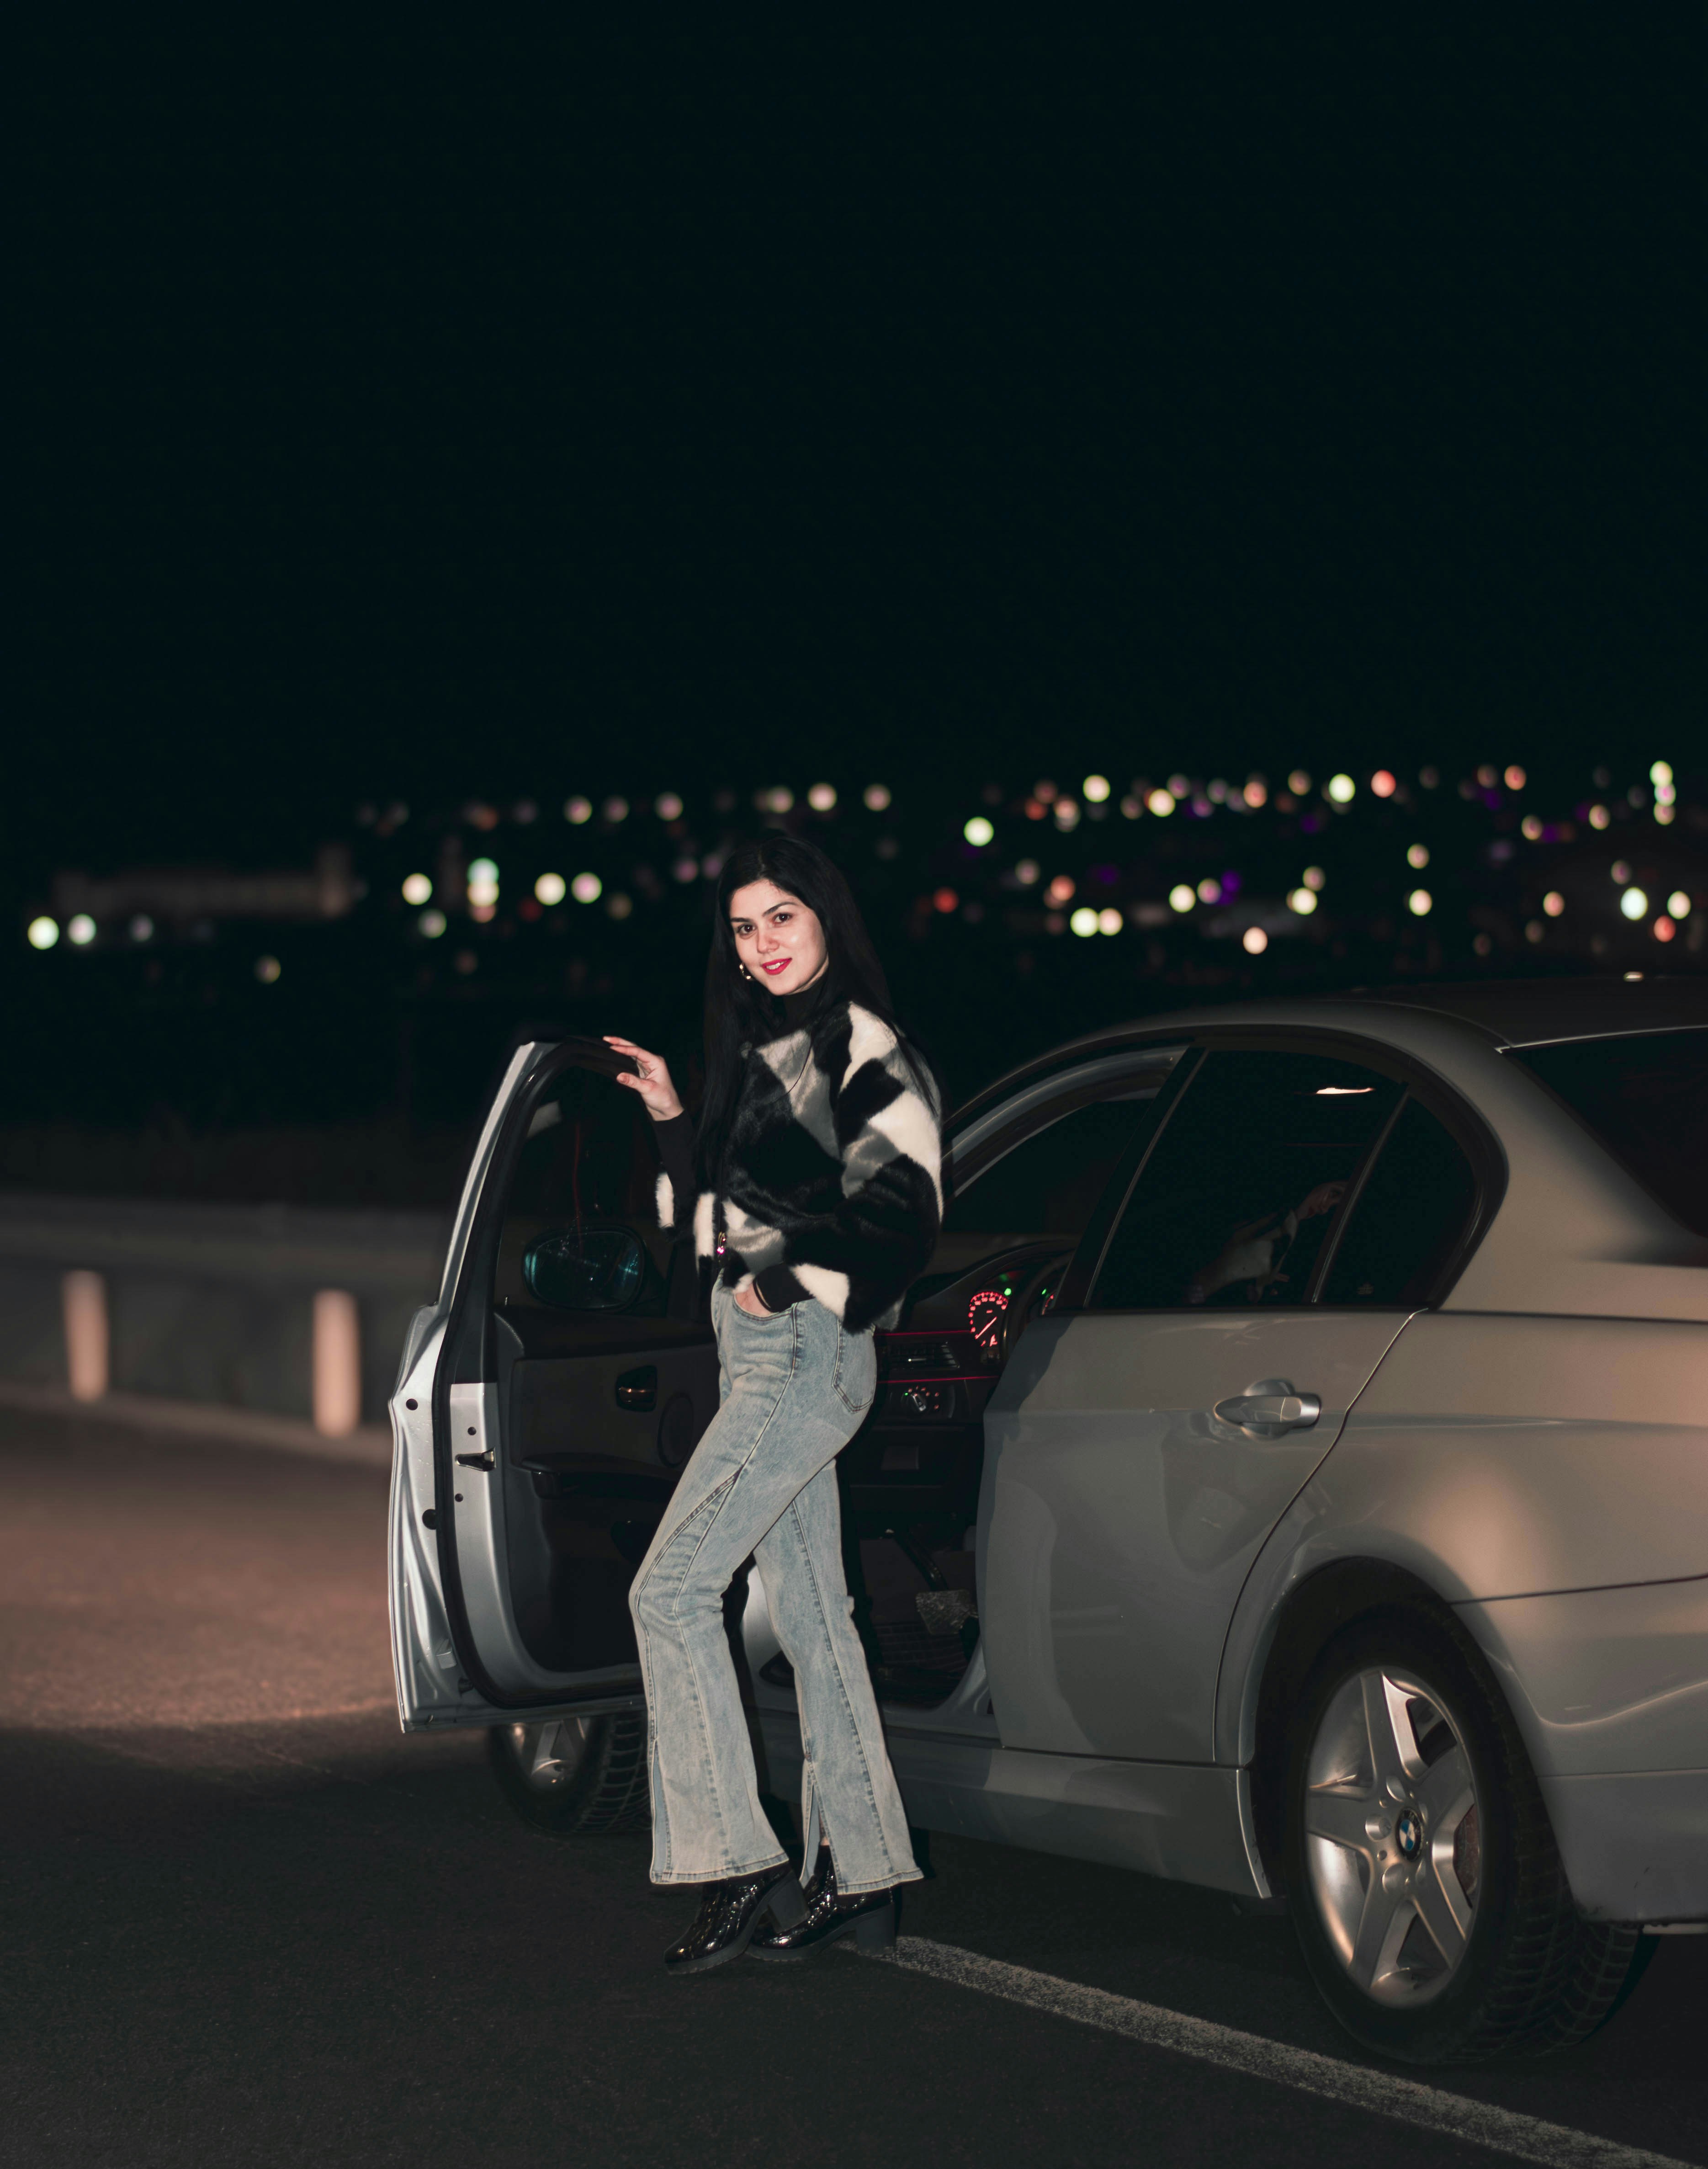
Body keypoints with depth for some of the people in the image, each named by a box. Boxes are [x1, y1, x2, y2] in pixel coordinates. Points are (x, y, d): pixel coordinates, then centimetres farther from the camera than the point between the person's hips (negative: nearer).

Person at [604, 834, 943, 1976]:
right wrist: (674, 1120, 16)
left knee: (673, 1588, -14)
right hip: (760, 1354, 10)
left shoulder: (864, 1048, -10)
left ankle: (740, 1868, -15)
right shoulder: (769, 1052, 19)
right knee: (810, 1614, 9)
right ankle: (863, 1874, 13)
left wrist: (787, 1284, -16)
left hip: (805, 1350, -10)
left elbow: (899, 1208, -17)